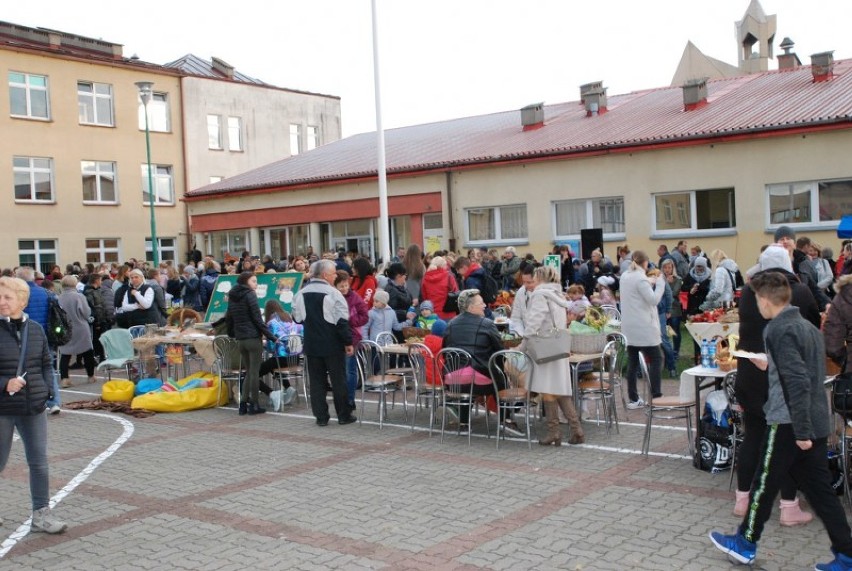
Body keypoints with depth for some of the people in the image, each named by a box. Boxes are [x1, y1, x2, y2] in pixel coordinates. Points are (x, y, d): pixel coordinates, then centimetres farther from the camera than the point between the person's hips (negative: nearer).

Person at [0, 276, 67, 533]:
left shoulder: (35, 329, 1)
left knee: (39, 462, 7)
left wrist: (44, 389, -1)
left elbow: (47, 364, 11)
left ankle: (41, 513, 19)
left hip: (33, 408, 3)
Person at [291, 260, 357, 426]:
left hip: (311, 344, 4)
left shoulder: (301, 294, 2)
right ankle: (344, 415, 12)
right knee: (338, 380, 6)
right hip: (332, 344, -4)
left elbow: (297, 318, 10)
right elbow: (342, 320, -15)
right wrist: (348, 342, -8)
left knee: (316, 380, 10)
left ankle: (321, 417, 10)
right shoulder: (333, 293, -14)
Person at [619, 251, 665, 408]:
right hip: (644, 327, -8)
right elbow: (654, 299, -16)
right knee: (655, 359, 1)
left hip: (628, 327, 8)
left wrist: (649, 283, 15)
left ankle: (634, 399, 8)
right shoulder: (640, 278, -15)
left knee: (632, 362, 7)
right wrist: (659, 283, -5)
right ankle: (655, 395, -3)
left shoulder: (625, 276, 11)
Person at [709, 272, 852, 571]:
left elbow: (798, 382, -24)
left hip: (789, 423, -8)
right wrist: (771, 366, 24)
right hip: (816, 423, 8)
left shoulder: (780, 330, -17)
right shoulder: (808, 327, 11)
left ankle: (745, 544, 21)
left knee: (764, 484, 7)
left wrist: (801, 431, -23)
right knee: (820, 489, 12)